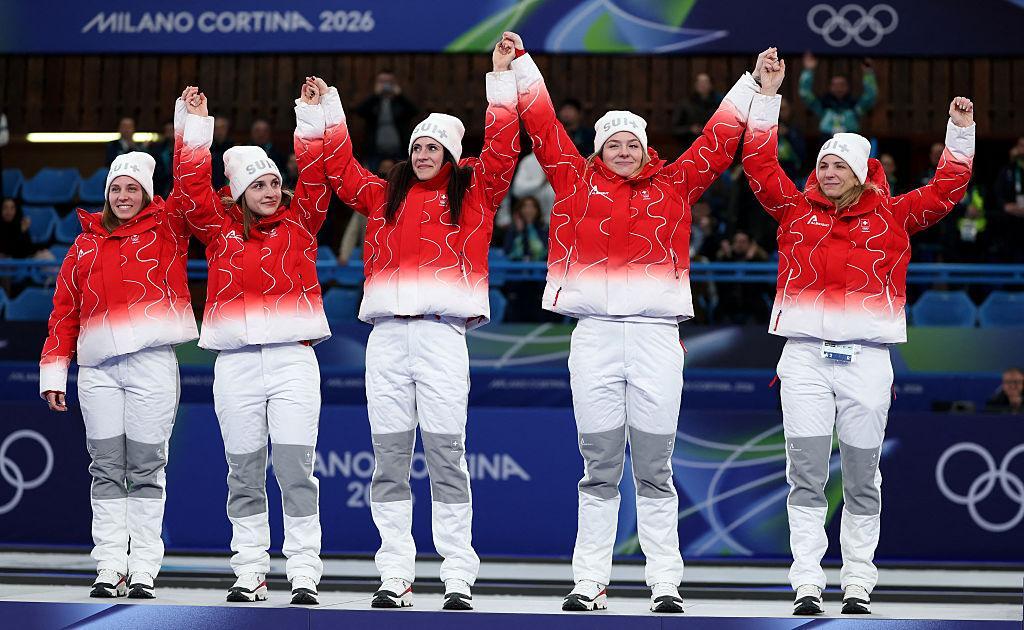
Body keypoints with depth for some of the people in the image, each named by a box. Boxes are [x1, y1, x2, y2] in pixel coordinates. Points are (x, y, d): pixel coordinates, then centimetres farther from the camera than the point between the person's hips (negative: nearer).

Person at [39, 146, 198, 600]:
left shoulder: (165, 229, 9)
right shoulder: (86, 244, 16)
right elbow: (64, 311, 15)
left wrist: (192, 118, -5)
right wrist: (53, 372, 9)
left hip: (152, 362, -3)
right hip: (97, 370, 3)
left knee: (146, 467, -1)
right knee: (106, 468, 1)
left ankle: (143, 569, 1)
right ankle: (109, 566, 3)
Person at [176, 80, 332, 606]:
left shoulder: (298, 222, 11)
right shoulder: (219, 227, 12)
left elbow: (314, 176, 3)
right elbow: (192, 186, 5)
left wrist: (310, 116, 1)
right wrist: (197, 127, 3)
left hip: (293, 359, -1)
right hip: (236, 361, 1)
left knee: (295, 467, -7)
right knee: (244, 472, 5)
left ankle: (303, 573, -4)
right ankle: (249, 572, 10)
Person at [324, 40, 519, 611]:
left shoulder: (472, 191, 11)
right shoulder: (384, 194, 21)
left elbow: (501, 152, 1)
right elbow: (341, 169, 29)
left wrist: (502, 78, -1)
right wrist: (330, 108, 28)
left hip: (443, 332, -3)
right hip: (387, 333, 4)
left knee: (446, 452, -8)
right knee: (390, 456, 0)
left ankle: (459, 579, -6)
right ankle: (395, 576, 2)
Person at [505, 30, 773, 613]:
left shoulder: (675, 185, 14)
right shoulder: (577, 181, 13)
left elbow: (720, 137, 20)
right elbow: (543, 124, 17)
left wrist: (754, 84, 23)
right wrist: (521, 62, 20)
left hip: (657, 332, 0)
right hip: (595, 330, 0)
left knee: (655, 467, 1)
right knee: (599, 467, 2)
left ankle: (665, 584, 3)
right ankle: (590, 583, 4)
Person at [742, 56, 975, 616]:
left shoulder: (892, 216, 11)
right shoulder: (797, 209, 11)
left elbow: (945, 191, 11)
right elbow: (760, 167, 9)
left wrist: (960, 133, 4)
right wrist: (767, 97, 6)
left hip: (867, 357, 0)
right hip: (804, 355, 0)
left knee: (862, 480, 4)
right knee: (806, 478, -3)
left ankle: (859, 584, 10)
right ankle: (807, 585, -2)